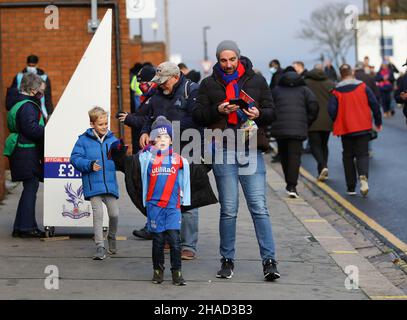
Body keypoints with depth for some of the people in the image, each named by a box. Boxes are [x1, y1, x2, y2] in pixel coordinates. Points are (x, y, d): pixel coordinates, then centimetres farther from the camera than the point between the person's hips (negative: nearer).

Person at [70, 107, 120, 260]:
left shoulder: (112, 140, 8)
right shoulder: (84, 140, 0)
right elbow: (75, 158, -3)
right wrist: (90, 165, -16)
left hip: (110, 184, 3)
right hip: (93, 185, -3)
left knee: (114, 214, 2)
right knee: (98, 214, -7)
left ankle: (112, 238, 31)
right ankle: (100, 247, 0)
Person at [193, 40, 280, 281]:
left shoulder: (256, 81, 9)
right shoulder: (209, 84, 10)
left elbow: (271, 113, 10)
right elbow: (198, 115, 6)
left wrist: (259, 114, -12)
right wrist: (218, 110, -11)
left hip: (251, 150, 0)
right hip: (223, 151, 1)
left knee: (259, 207, -6)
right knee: (228, 210, 4)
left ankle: (269, 261, -3)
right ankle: (228, 260, 16)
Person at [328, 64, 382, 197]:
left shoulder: (337, 91, -4)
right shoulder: (363, 87, -1)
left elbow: (332, 110, -11)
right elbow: (374, 104, -3)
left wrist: (337, 123, 8)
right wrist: (378, 122, 6)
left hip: (345, 129, 0)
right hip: (363, 127, 0)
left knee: (348, 156, 11)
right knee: (362, 154, 5)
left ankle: (351, 187, 11)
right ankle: (363, 177, -25)